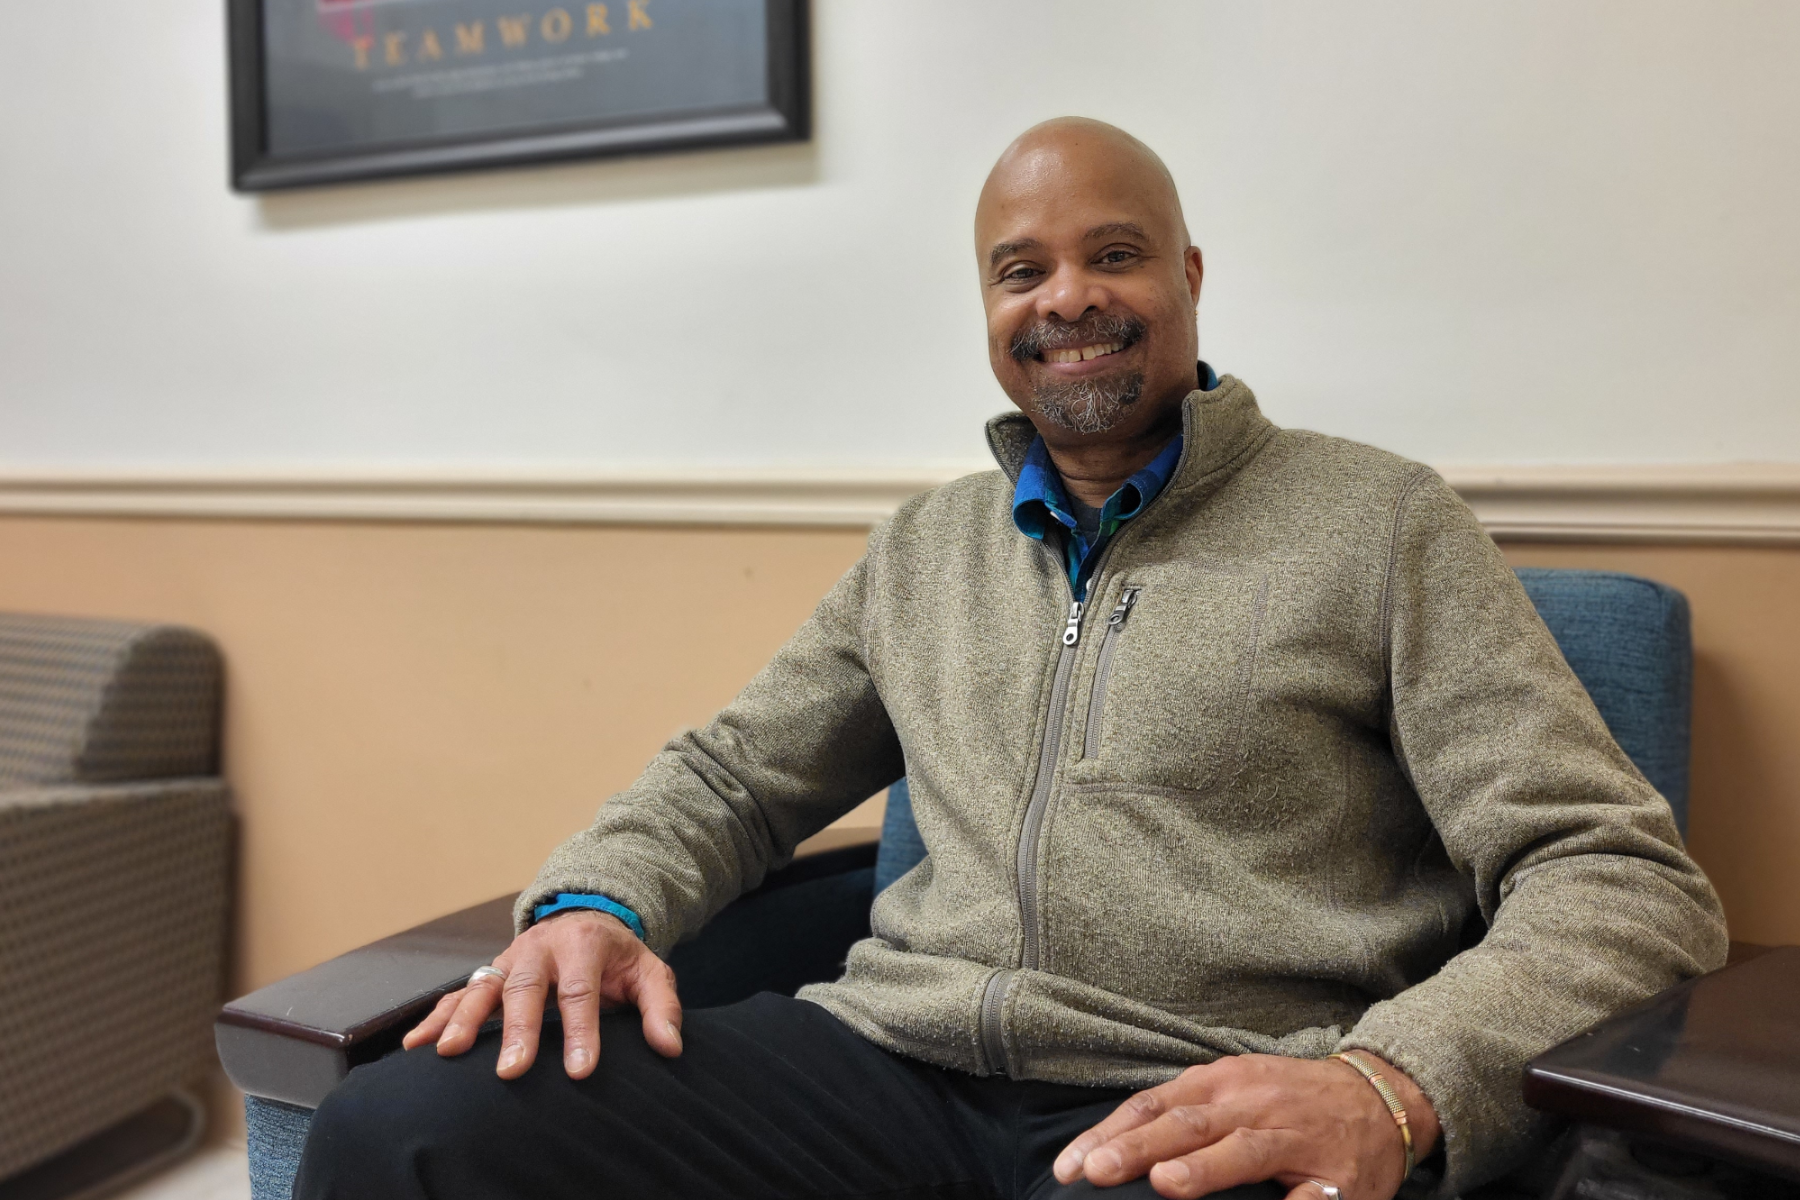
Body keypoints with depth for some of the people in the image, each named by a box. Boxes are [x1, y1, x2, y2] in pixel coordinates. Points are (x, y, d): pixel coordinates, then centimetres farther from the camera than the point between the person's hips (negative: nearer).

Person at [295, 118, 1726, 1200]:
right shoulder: (926, 547, 20)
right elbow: (730, 775, 25)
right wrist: (596, 899, 1)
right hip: (893, 1062, 4)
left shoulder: (1379, 522, 5)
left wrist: (1392, 1083, -21)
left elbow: (1629, 880, -2)